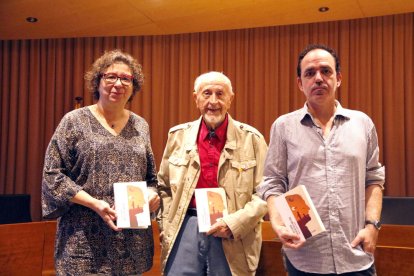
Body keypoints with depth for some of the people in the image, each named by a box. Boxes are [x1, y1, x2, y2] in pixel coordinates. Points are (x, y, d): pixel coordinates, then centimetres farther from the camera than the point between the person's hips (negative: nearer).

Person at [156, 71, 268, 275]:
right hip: (185, 228, 2)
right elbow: (164, 187, 13)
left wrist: (235, 223, -13)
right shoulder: (178, 136, 6)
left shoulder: (252, 139, -1)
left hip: (233, 236, -1)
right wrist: (166, 229, 3)